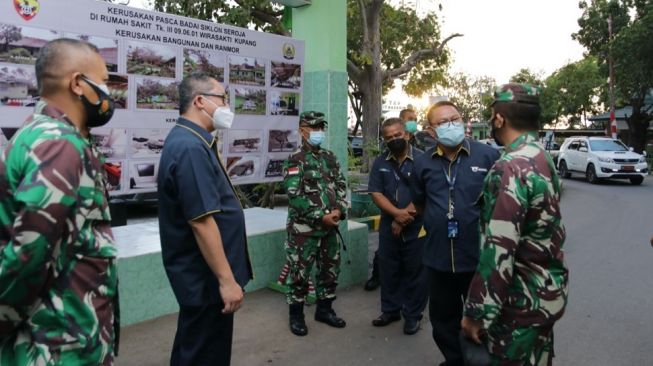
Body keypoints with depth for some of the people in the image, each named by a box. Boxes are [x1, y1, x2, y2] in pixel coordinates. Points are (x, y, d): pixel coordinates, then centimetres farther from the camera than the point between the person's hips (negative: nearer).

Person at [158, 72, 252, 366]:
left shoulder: (188, 141, 11)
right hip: (206, 277, -10)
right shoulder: (190, 148, -23)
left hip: (202, 273, 10)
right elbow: (201, 221, -27)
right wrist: (226, 279, -24)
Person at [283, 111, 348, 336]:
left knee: (330, 270, 14)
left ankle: (324, 309, 31)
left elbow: (341, 187, 10)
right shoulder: (294, 161, -9)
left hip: (329, 227, 6)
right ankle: (296, 315, 19)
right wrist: (321, 216, -18)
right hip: (304, 228, -6)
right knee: (299, 273, 3)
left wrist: (339, 211, -8)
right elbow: (295, 197, -17)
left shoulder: (330, 158, 11)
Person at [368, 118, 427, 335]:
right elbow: (376, 194, -1)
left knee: (415, 272, 6)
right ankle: (390, 310, 29)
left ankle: (413, 315, 20)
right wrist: (397, 213, -17)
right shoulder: (380, 162, 5)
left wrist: (403, 219, -15)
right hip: (388, 227, 4)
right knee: (388, 270, 13)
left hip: (416, 228, -4)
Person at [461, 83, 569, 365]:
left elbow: (498, 251, -28)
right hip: (547, 292, 9)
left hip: (522, 300, -9)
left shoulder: (511, 168, -24)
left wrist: (476, 312, -22)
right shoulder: (543, 158, 7)